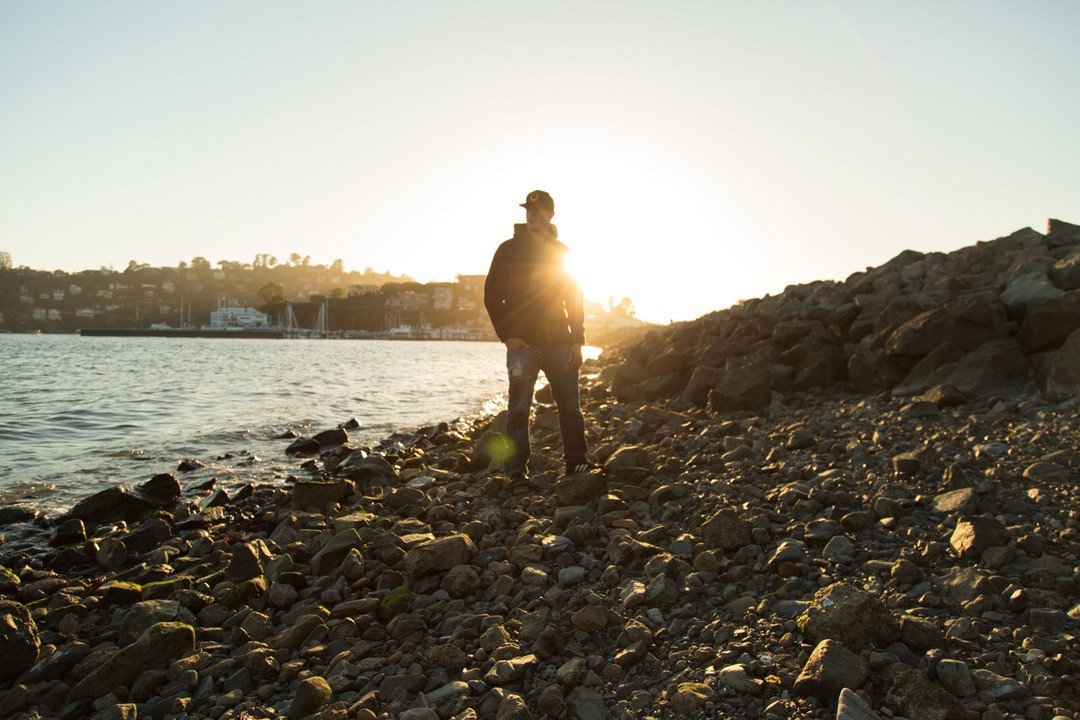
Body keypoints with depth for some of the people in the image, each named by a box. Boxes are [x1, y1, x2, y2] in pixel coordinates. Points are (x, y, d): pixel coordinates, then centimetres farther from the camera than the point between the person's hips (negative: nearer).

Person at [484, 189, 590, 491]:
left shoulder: (561, 252, 12)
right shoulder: (509, 250, 4)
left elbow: (575, 299, 12)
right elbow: (492, 296, 2)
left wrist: (577, 341, 3)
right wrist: (507, 335, -8)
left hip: (559, 342, 3)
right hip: (522, 342, -2)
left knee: (570, 405, 3)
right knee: (519, 408, -5)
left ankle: (577, 463, 14)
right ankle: (516, 471, 1)